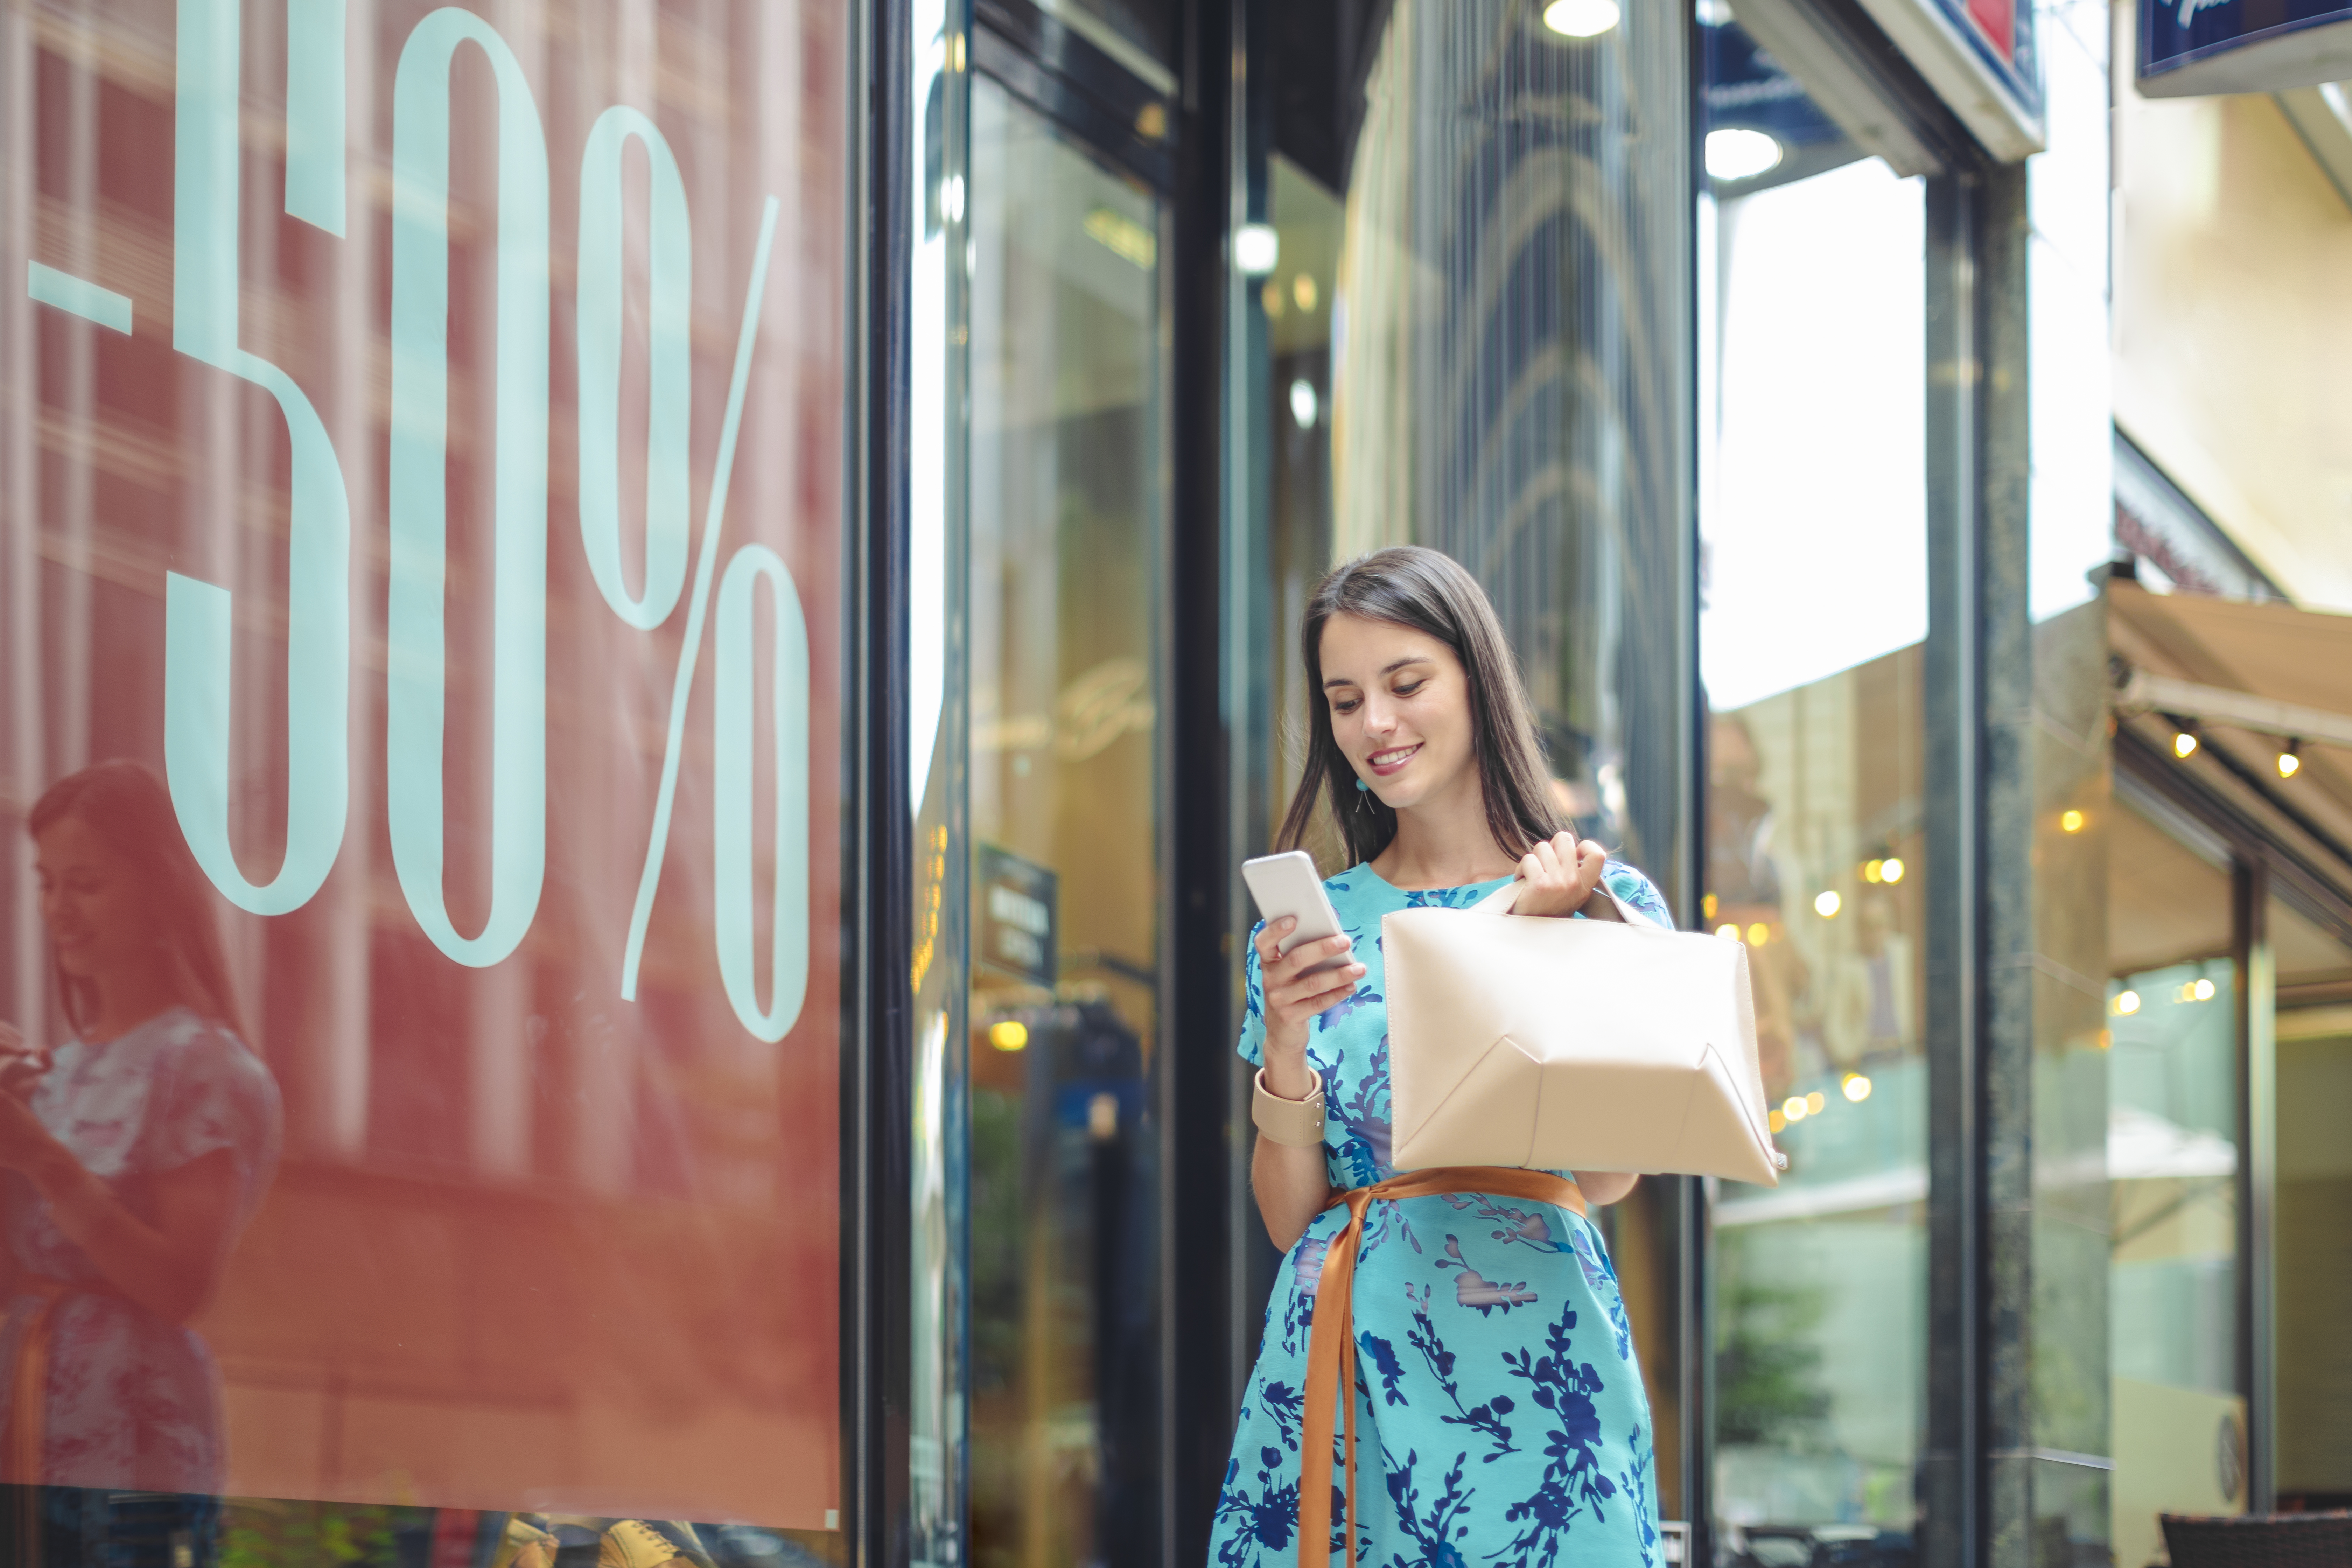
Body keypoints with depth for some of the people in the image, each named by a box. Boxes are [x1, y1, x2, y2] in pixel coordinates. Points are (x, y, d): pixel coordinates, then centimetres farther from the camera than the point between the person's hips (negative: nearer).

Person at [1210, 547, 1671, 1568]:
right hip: (1337, 1364, 2)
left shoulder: (1605, 901, 3)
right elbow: (1288, 1218, 7)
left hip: (1529, 1361, -2)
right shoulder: (1311, 921, 9)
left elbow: (1607, 1177, -7)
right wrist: (1285, 1046, -9)